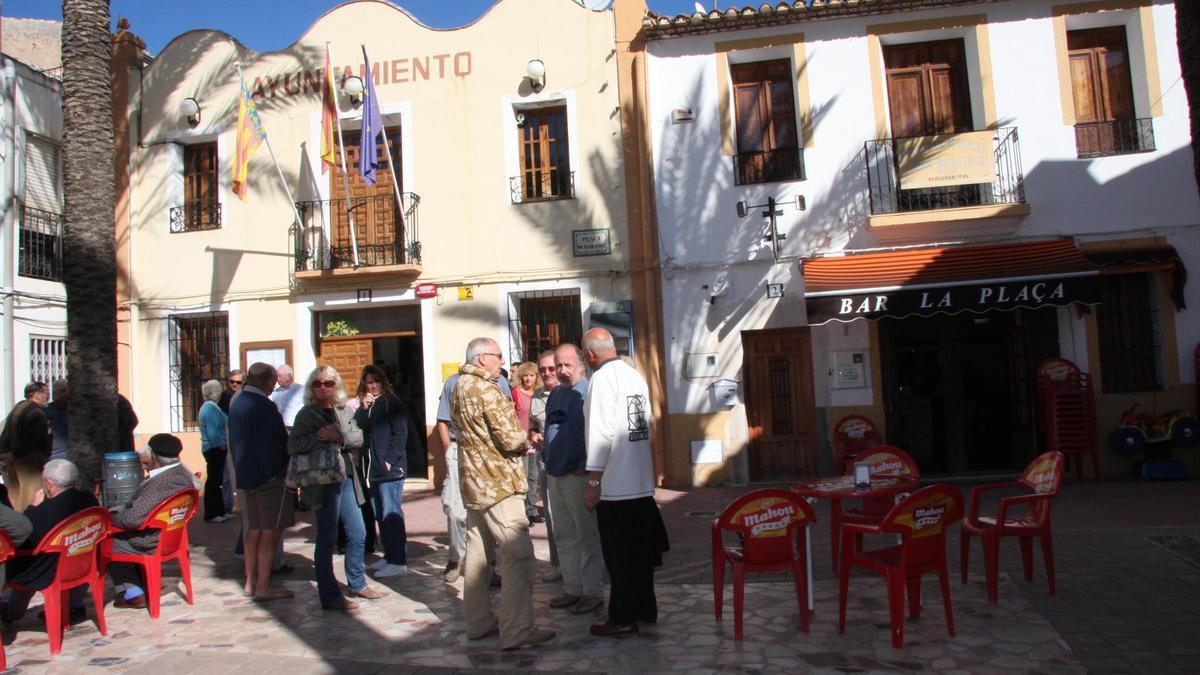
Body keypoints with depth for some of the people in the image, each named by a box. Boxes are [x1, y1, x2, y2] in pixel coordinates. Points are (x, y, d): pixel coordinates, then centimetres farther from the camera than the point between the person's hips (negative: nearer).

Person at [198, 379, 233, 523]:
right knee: (213, 481, -3)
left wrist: (223, 445, 13)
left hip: (214, 449, 10)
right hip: (215, 449, -10)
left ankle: (219, 511, 22)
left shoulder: (208, 407, 14)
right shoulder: (210, 408, -18)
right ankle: (211, 514, 3)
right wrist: (222, 445, -13)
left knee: (216, 481, 15)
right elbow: (212, 432, -24)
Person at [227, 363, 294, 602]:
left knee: (253, 530, 15)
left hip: (245, 475, 9)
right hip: (269, 476, -9)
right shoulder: (264, 407, -19)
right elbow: (276, 445, -20)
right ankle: (263, 587, 0)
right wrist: (285, 467, -5)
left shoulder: (236, 404, 9)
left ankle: (251, 582, 23)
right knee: (270, 531, -2)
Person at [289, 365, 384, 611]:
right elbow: (294, 445, -15)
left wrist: (339, 437, -14)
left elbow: (359, 438, 3)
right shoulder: (307, 414, -3)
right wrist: (324, 439, -19)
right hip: (324, 481, -6)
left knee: (358, 534, 12)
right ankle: (330, 596, 10)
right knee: (327, 539, 1)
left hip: (346, 478, 6)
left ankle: (357, 583, 30)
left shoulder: (343, 411, 12)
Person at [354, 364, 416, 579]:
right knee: (380, 514, 12)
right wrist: (363, 408, -8)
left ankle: (398, 561, -3)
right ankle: (390, 556, 22)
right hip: (372, 468, 7)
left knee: (391, 514, -7)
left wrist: (390, 460, -15)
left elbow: (400, 433, -10)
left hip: (390, 467, -7)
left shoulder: (392, 403, -5)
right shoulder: (365, 405, 15)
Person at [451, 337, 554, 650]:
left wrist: (520, 440, 12)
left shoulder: (460, 388, 13)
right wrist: (526, 441, 1)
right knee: (518, 555, -9)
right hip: (498, 484, -10)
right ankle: (517, 632, -9)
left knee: (477, 551, 15)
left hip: (474, 483, 10)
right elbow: (512, 438, -22)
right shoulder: (486, 390, -17)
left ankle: (478, 621, 23)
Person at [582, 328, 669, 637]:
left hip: (615, 485, -7)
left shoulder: (602, 378, -14)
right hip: (642, 483, 7)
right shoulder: (635, 375, 9)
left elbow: (601, 432, -19)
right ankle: (645, 609, 26)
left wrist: (593, 482, -13)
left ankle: (623, 618, 12)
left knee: (619, 556, 3)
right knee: (640, 551, 16)